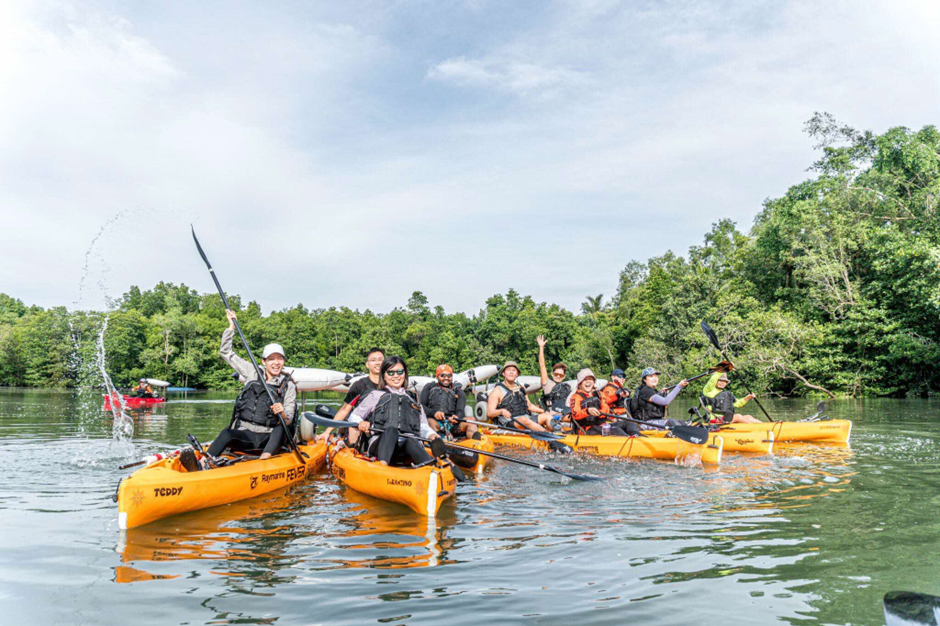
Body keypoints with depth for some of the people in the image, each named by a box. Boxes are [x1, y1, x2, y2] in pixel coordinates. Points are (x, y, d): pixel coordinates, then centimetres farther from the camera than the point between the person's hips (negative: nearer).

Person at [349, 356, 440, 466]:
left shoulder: (413, 399, 32)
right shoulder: (376, 395, 25)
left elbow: (423, 426, 24)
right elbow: (353, 417, 22)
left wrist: (430, 434, 0)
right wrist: (360, 423, -3)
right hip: (381, 444, -1)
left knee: (411, 441, -36)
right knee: (391, 429, -36)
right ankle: (382, 467, -63)